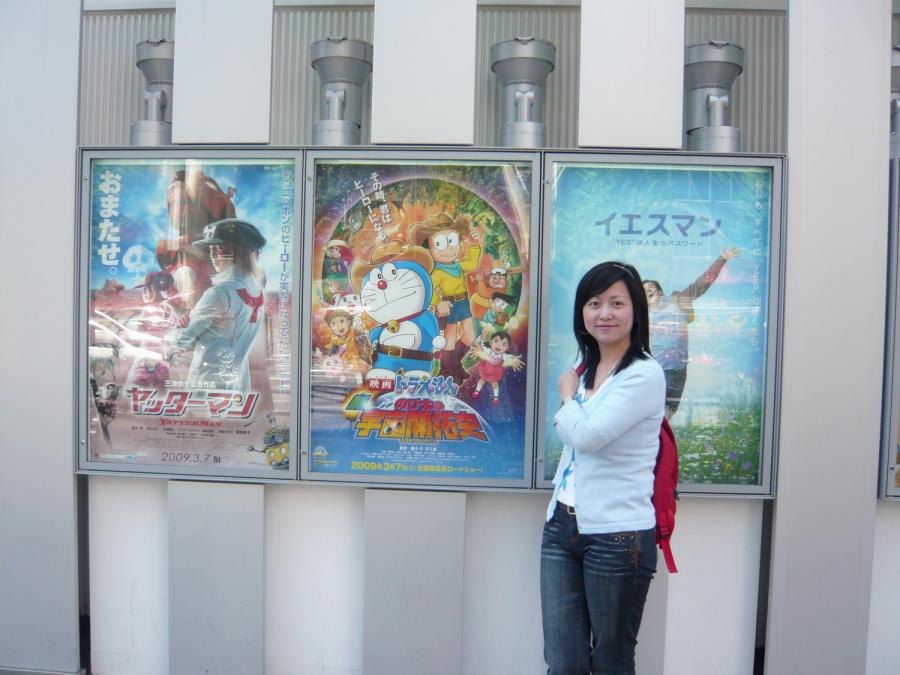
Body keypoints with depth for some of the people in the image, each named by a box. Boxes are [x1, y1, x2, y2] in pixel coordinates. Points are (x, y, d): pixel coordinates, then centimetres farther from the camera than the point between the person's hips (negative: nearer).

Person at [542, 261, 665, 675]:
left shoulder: (645, 374, -12)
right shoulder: (582, 369, 11)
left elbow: (587, 434, -21)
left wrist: (567, 395, -4)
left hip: (617, 536, -6)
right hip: (561, 526, 6)